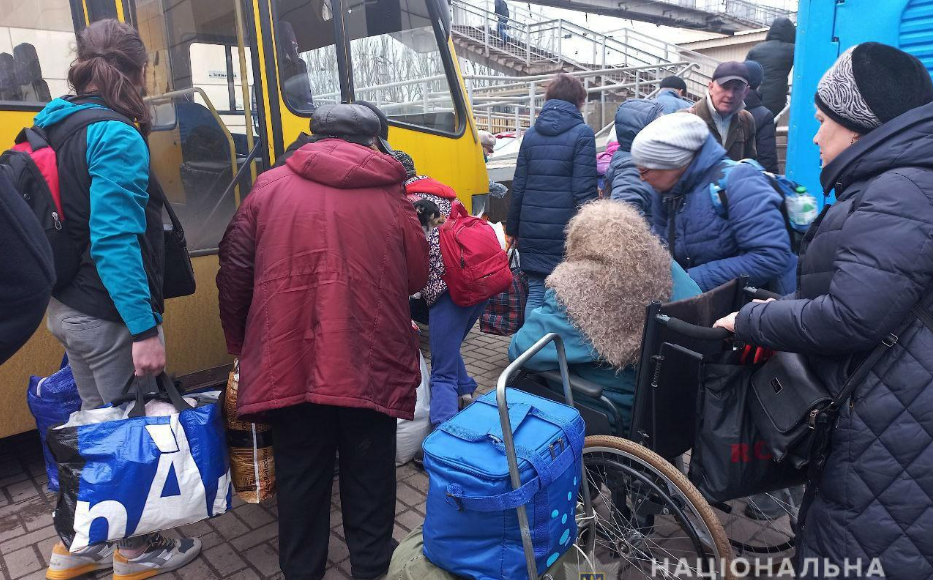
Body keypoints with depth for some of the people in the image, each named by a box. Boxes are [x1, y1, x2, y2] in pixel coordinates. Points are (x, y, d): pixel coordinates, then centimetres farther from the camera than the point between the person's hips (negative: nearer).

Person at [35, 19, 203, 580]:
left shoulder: (60, 128, 11)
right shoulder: (117, 138, -17)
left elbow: (76, 219, 15)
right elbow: (115, 243, -25)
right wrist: (144, 330, -24)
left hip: (68, 307, 9)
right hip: (109, 316, -9)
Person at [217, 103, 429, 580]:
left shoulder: (270, 187, 4)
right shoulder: (389, 194, 2)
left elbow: (234, 272, 5)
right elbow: (417, 277, 5)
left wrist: (239, 344, 18)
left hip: (288, 363, 1)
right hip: (371, 365, 0)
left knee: (301, 479, 17)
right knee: (369, 479, 16)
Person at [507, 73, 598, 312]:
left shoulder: (531, 135, 9)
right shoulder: (582, 134, -5)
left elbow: (518, 188, 11)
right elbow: (584, 191, -11)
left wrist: (513, 229, 17)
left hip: (532, 232, 4)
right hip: (566, 234, -4)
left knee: (535, 294, 11)